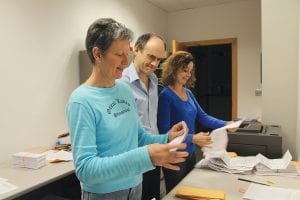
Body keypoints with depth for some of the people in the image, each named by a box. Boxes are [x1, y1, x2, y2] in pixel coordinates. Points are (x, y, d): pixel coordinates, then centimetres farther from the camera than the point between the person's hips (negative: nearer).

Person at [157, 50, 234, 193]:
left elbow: (203, 117, 7)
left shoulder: (188, 93, 5)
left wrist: (225, 124, -5)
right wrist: (192, 138, -28)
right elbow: (165, 131, -22)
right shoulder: (165, 95, -19)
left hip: (191, 152, 8)